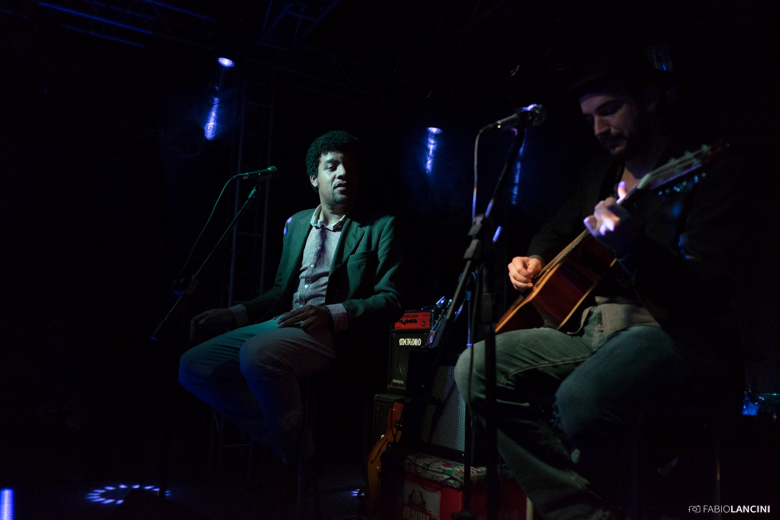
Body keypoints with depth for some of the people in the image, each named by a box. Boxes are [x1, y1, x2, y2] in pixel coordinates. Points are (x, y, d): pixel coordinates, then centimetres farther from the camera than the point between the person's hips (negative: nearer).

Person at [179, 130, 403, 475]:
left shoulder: (379, 227, 3)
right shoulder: (297, 223, 21)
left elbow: (390, 300, -5)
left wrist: (331, 314, -20)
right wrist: (233, 315, 8)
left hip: (337, 334, -7)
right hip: (284, 323, 7)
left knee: (256, 353, -34)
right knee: (193, 366, -6)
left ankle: (296, 444, -8)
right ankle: (284, 446, -1)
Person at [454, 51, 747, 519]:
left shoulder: (709, 172, -5)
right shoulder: (601, 174, 16)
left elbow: (704, 291, -16)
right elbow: (560, 230, 33)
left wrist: (631, 246, -33)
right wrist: (534, 259, 11)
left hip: (676, 338, -7)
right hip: (593, 327, 8)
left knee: (581, 397, -38)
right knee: (477, 367, -11)